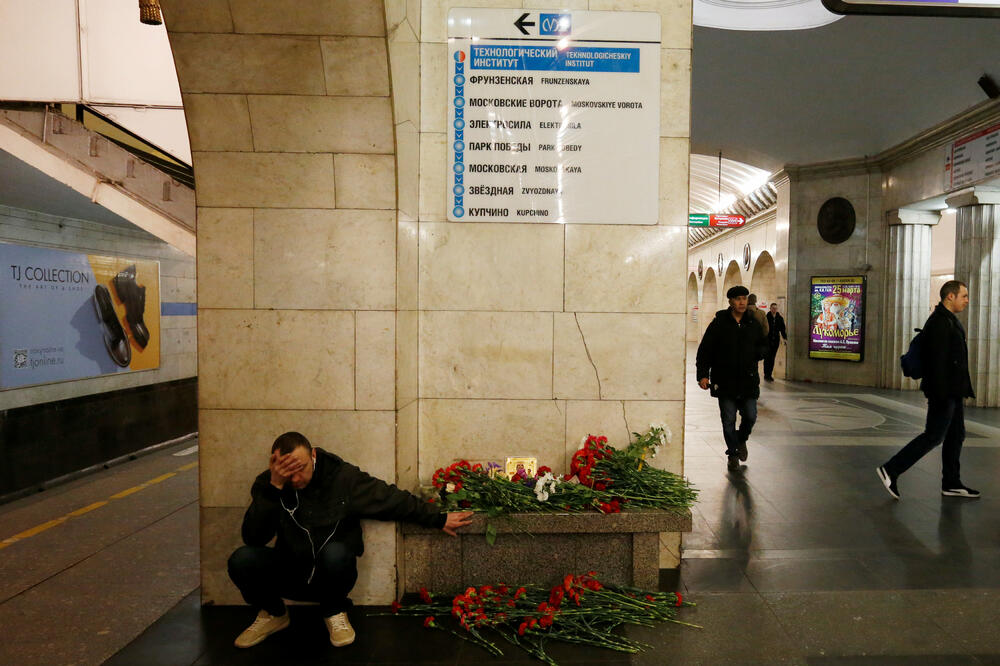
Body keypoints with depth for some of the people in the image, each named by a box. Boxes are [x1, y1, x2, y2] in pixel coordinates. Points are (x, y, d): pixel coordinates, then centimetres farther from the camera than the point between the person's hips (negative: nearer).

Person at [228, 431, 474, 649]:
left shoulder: (343, 477, -13)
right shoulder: (267, 484, -9)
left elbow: (394, 499, -7)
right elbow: (253, 537, -21)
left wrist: (438, 519, -5)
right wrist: (274, 488, -32)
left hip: (331, 575, -2)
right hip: (289, 575, 2)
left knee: (335, 552, -36)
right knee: (242, 559, -24)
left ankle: (334, 612, -2)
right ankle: (273, 614, 7)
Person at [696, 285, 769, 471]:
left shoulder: (753, 323, 8)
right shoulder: (719, 323, -2)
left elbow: (764, 345, 21)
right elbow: (704, 350, -3)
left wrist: (756, 353, -3)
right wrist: (703, 374, -12)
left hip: (748, 380, 3)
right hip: (725, 381, -3)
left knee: (750, 416, 2)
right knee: (728, 420, 2)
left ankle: (741, 440, 33)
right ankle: (733, 454, 18)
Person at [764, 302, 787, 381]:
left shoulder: (780, 318, 6)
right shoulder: (766, 317, -5)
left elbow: (782, 329, 12)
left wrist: (785, 338, 1)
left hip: (776, 341, 4)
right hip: (767, 340, -4)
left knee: (772, 358, 7)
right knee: (767, 358, -6)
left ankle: (770, 375, 14)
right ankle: (766, 375, -1)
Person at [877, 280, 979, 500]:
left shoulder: (950, 321, 17)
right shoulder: (939, 322, -16)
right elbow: (938, 361, -23)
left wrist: (962, 389, 22)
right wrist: (941, 395, -25)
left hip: (953, 392, 11)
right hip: (944, 392, -11)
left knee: (956, 435, 14)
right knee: (933, 436, -8)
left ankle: (951, 484, 22)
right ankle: (891, 470, -5)